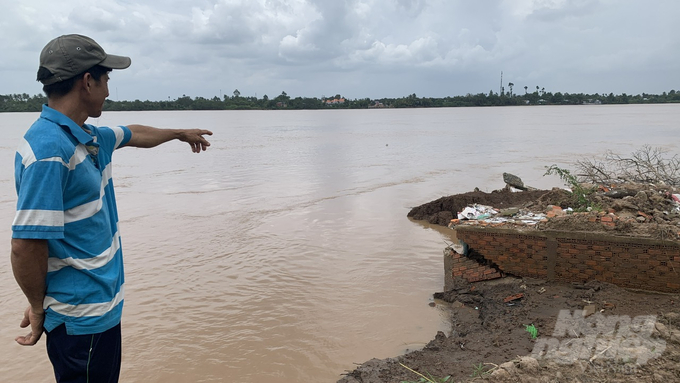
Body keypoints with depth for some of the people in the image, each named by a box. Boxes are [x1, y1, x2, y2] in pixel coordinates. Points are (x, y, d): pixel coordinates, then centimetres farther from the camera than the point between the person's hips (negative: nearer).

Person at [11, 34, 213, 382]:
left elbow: (135, 134, 27)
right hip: (81, 318, -9)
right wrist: (39, 308, -11)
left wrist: (181, 134, 42)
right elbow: (26, 246, -26)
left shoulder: (90, 139, 6)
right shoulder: (49, 150, -24)